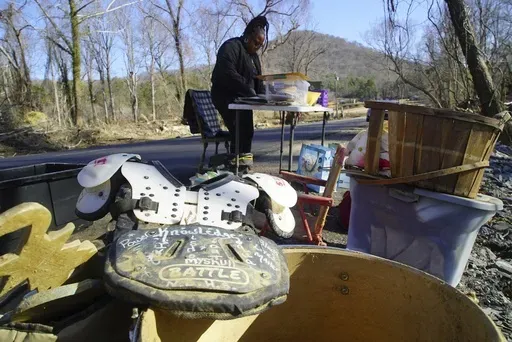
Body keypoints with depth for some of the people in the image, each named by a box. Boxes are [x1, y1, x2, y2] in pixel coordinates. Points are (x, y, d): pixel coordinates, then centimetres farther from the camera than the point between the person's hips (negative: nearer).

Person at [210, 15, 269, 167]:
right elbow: (227, 73, -26)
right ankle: (237, 162, -12)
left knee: (247, 131, 3)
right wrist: (248, 90, -28)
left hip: (242, 99, 9)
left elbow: (257, 79, 18)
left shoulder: (253, 55, 18)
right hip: (227, 97, -9)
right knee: (239, 131, -18)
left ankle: (243, 161, 8)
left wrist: (262, 95, -1)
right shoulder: (231, 47, -11)